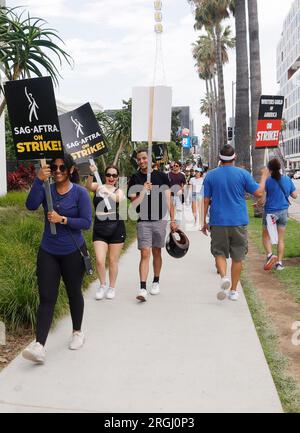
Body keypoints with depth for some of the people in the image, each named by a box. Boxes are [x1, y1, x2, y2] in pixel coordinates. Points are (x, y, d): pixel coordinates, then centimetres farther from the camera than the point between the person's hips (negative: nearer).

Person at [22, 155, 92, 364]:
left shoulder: (80, 193, -8)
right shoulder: (47, 189, 1)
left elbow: (86, 222, -12)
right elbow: (31, 205, -18)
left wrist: (62, 219, -22)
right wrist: (39, 180, -25)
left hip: (73, 253, -2)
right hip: (48, 252, 2)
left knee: (74, 293, 15)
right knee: (46, 298, -3)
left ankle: (78, 332, 36)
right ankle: (39, 346, -6)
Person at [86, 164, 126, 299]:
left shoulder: (119, 191, 4)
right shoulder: (98, 187, 6)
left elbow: (119, 199, -20)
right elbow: (89, 185, -17)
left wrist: (109, 193, -38)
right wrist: (91, 174, -35)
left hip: (116, 229, 0)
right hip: (99, 229, 0)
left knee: (113, 260, 7)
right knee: (99, 260, -6)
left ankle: (112, 287, 24)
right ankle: (102, 285, 18)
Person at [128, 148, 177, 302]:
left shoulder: (161, 176, 4)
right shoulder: (135, 179, 3)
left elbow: (168, 200, 6)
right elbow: (134, 204, -2)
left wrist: (173, 220, 3)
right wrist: (143, 192, -17)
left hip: (160, 220, 1)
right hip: (143, 221, -1)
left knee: (156, 252, 12)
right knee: (145, 254, -8)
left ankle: (156, 282, 28)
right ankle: (142, 288, -9)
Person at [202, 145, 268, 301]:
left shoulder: (210, 175, 0)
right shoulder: (243, 174, -3)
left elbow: (206, 200, 1)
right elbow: (259, 192, 0)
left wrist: (204, 222, 9)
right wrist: (264, 176, 17)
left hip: (218, 222, 0)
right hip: (239, 223, 0)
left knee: (219, 253, 12)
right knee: (237, 257, 11)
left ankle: (224, 277, -16)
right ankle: (233, 291, 17)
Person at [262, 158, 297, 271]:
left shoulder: (268, 181, -12)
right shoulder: (288, 180, -1)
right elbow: (294, 195, 6)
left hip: (270, 212, -3)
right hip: (283, 212, 3)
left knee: (266, 236, 14)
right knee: (281, 239, 11)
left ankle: (270, 254, -9)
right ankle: (279, 262, 12)